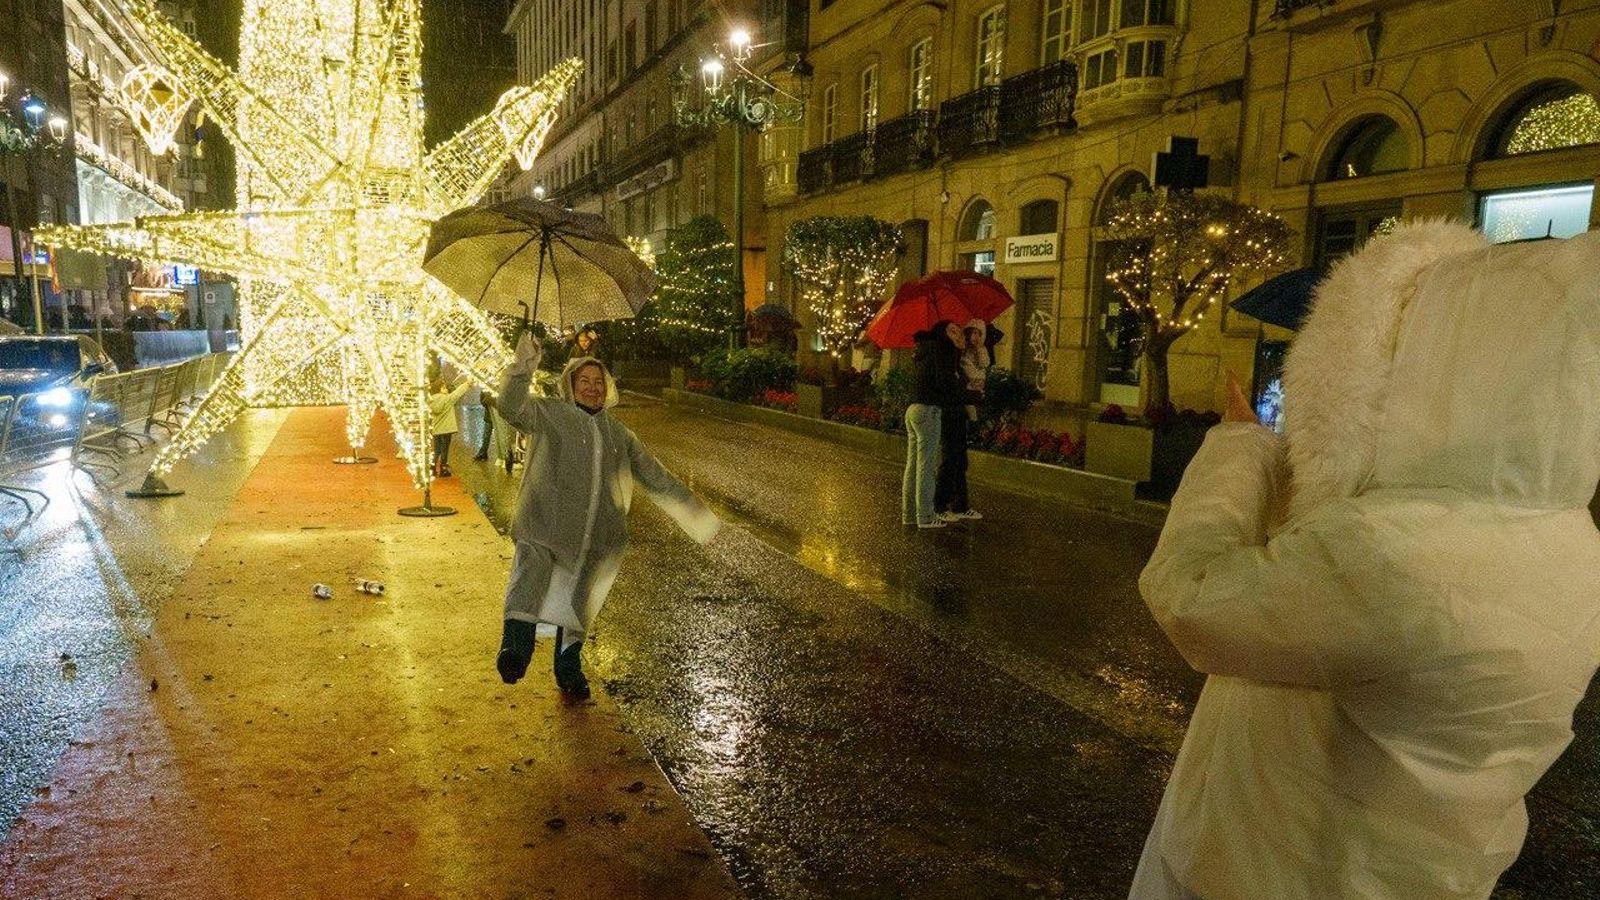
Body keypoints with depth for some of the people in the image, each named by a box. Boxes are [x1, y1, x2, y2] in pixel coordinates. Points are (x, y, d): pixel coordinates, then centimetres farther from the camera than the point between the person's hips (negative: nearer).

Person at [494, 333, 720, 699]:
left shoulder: (618, 434, 23)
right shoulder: (549, 415, 12)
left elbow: (655, 477, 24)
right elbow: (510, 407, -7)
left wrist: (698, 518, 22)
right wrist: (523, 366, -22)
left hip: (595, 538, 4)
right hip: (545, 525, -4)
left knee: (578, 605, 9)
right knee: (533, 565, -32)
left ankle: (569, 672, 28)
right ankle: (516, 648, -48)